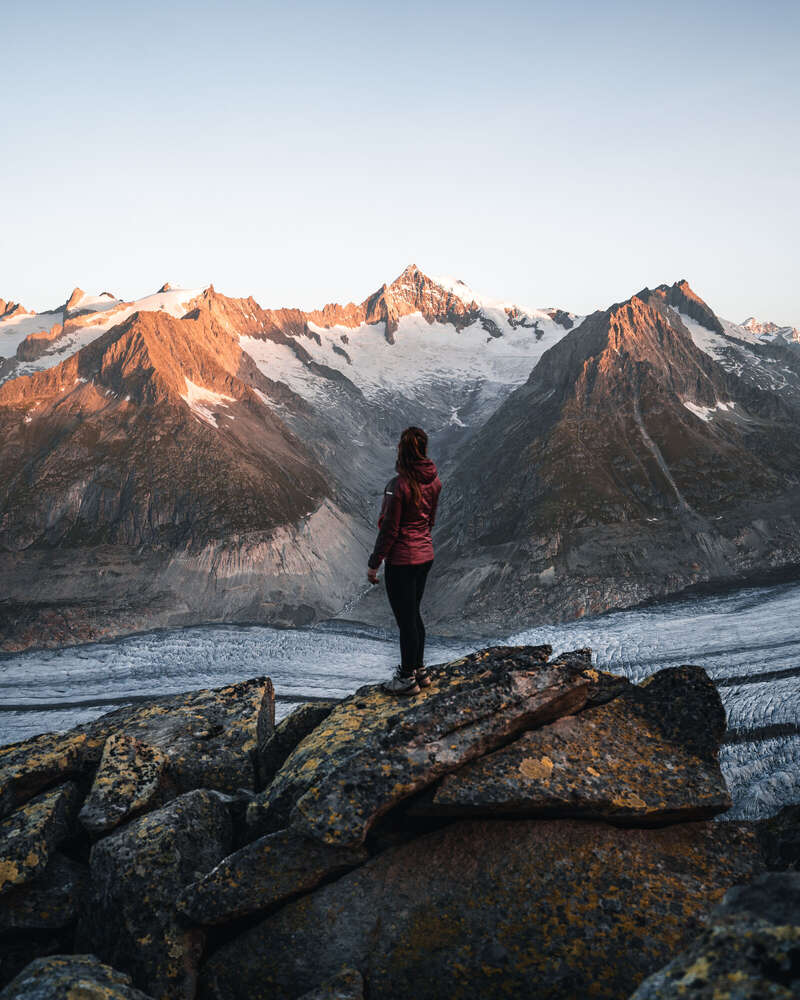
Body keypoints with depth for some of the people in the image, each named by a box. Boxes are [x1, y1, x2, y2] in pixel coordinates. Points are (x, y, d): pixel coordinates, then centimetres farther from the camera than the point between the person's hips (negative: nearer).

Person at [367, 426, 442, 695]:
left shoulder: (399, 485, -22)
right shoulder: (434, 480, 0)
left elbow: (389, 529, -18)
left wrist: (373, 563, -9)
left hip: (401, 560, -8)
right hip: (425, 554, 8)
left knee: (406, 619, 5)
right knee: (413, 615, 21)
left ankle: (408, 678, 19)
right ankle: (419, 670, 34)